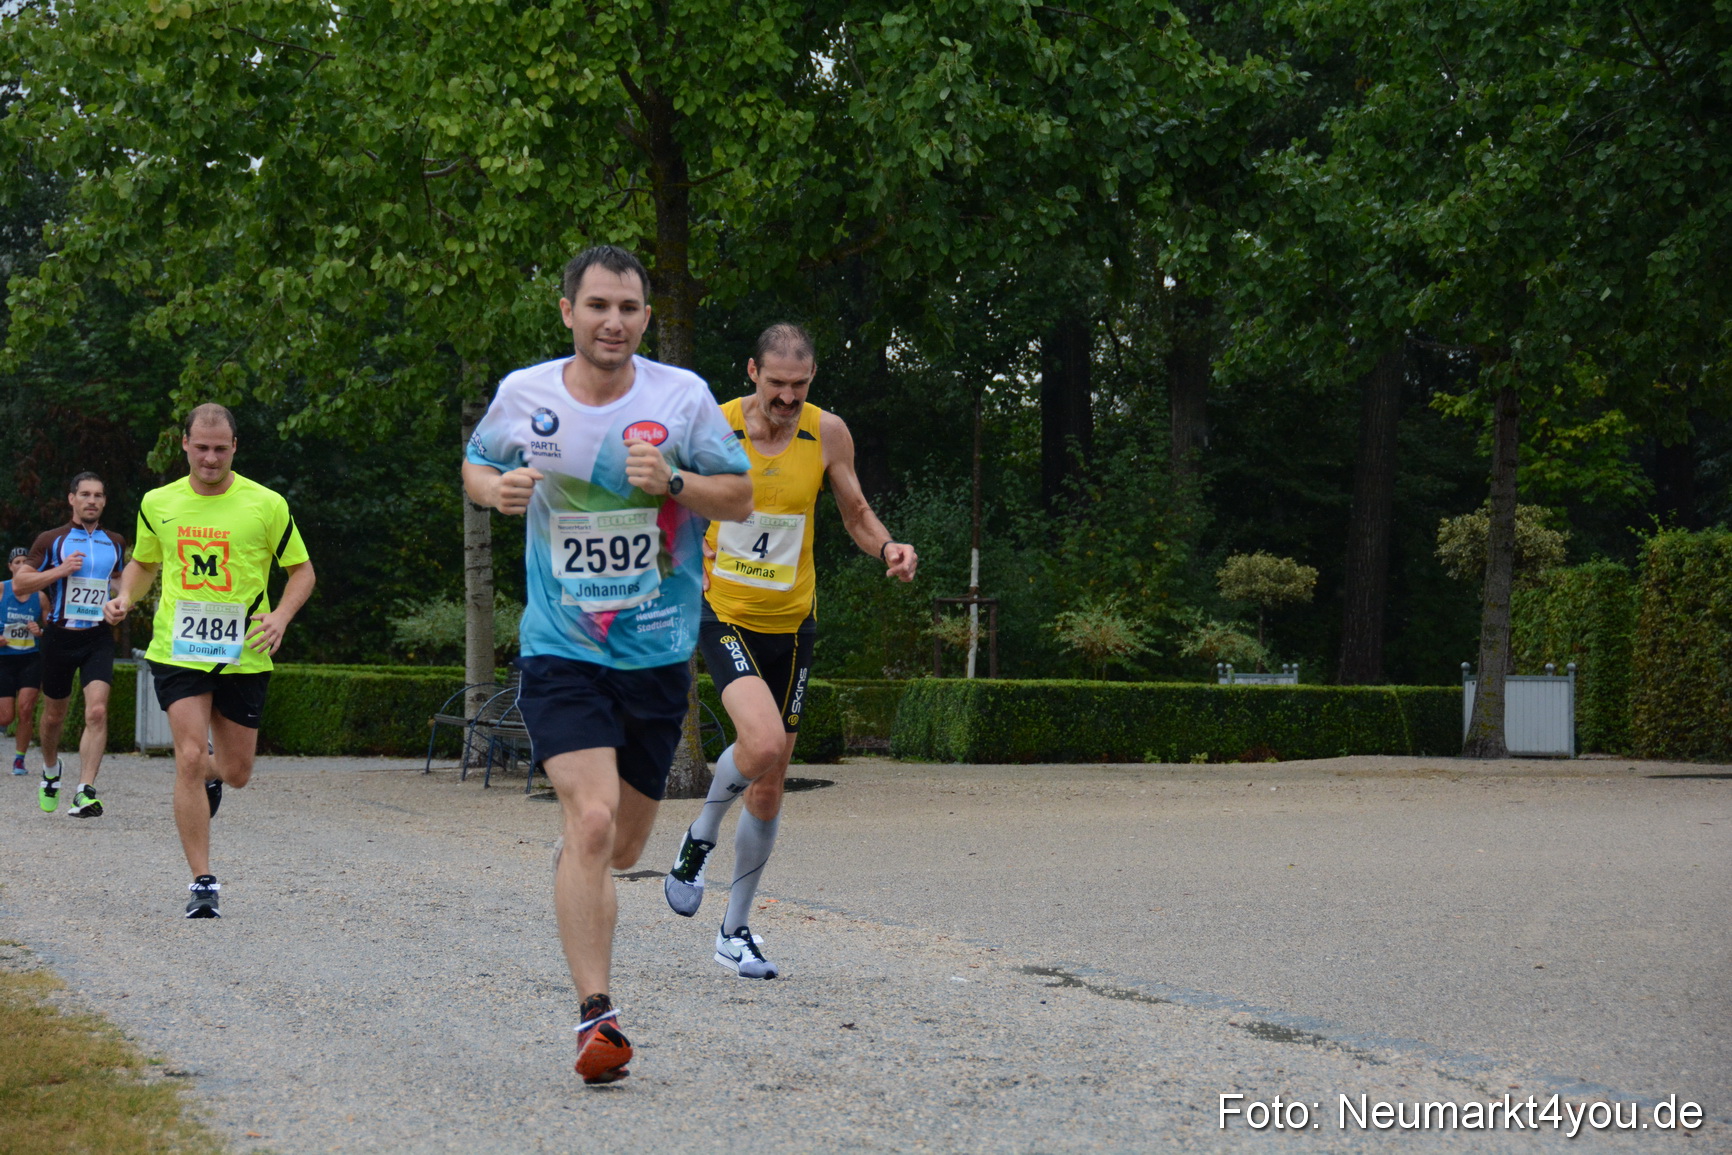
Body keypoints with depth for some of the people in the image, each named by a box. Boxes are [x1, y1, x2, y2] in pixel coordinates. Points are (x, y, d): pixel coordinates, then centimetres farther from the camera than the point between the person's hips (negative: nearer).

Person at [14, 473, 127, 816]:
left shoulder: (115, 543, 12)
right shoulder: (51, 540, 1)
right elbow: (19, 585, -2)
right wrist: (59, 571, -15)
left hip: (98, 637, 1)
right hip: (60, 636, -1)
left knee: (97, 711, -19)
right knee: (54, 715, 12)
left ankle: (85, 793, -22)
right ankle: (50, 769, 42)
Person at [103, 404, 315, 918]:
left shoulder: (266, 504, -4)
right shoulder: (158, 503, 4)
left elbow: (301, 570, 4)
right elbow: (144, 563, 20)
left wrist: (281, 615, -14)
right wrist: (125, 597, -1)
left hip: (244, 656, 0)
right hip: (177, 651, 0)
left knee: (236, 773, 9)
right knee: (189, 758, -15)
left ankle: (211, 771, 49)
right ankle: (202, 883, -8)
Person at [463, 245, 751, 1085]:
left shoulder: (682, 395, -4)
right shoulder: (523, 394, -2)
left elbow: (741, 498, 2)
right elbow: (476, 463, 16)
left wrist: (673, 482, -17)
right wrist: (495, 489, -8)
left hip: (658, 653, 2)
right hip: (561, 651, -2)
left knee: (622, 848, 13)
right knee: (592, 820, -21)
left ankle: (572, 862, 51)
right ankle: (595, 1017, -16)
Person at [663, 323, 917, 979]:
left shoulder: (827, 434, -3)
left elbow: (855, 512, 10)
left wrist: (887, 548, -10)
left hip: (791, 623, 3)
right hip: (723, 613, -3)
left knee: (769, 788, 9)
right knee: (763, 742, -29)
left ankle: (735, 930, 24)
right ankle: (699, 839, 1)